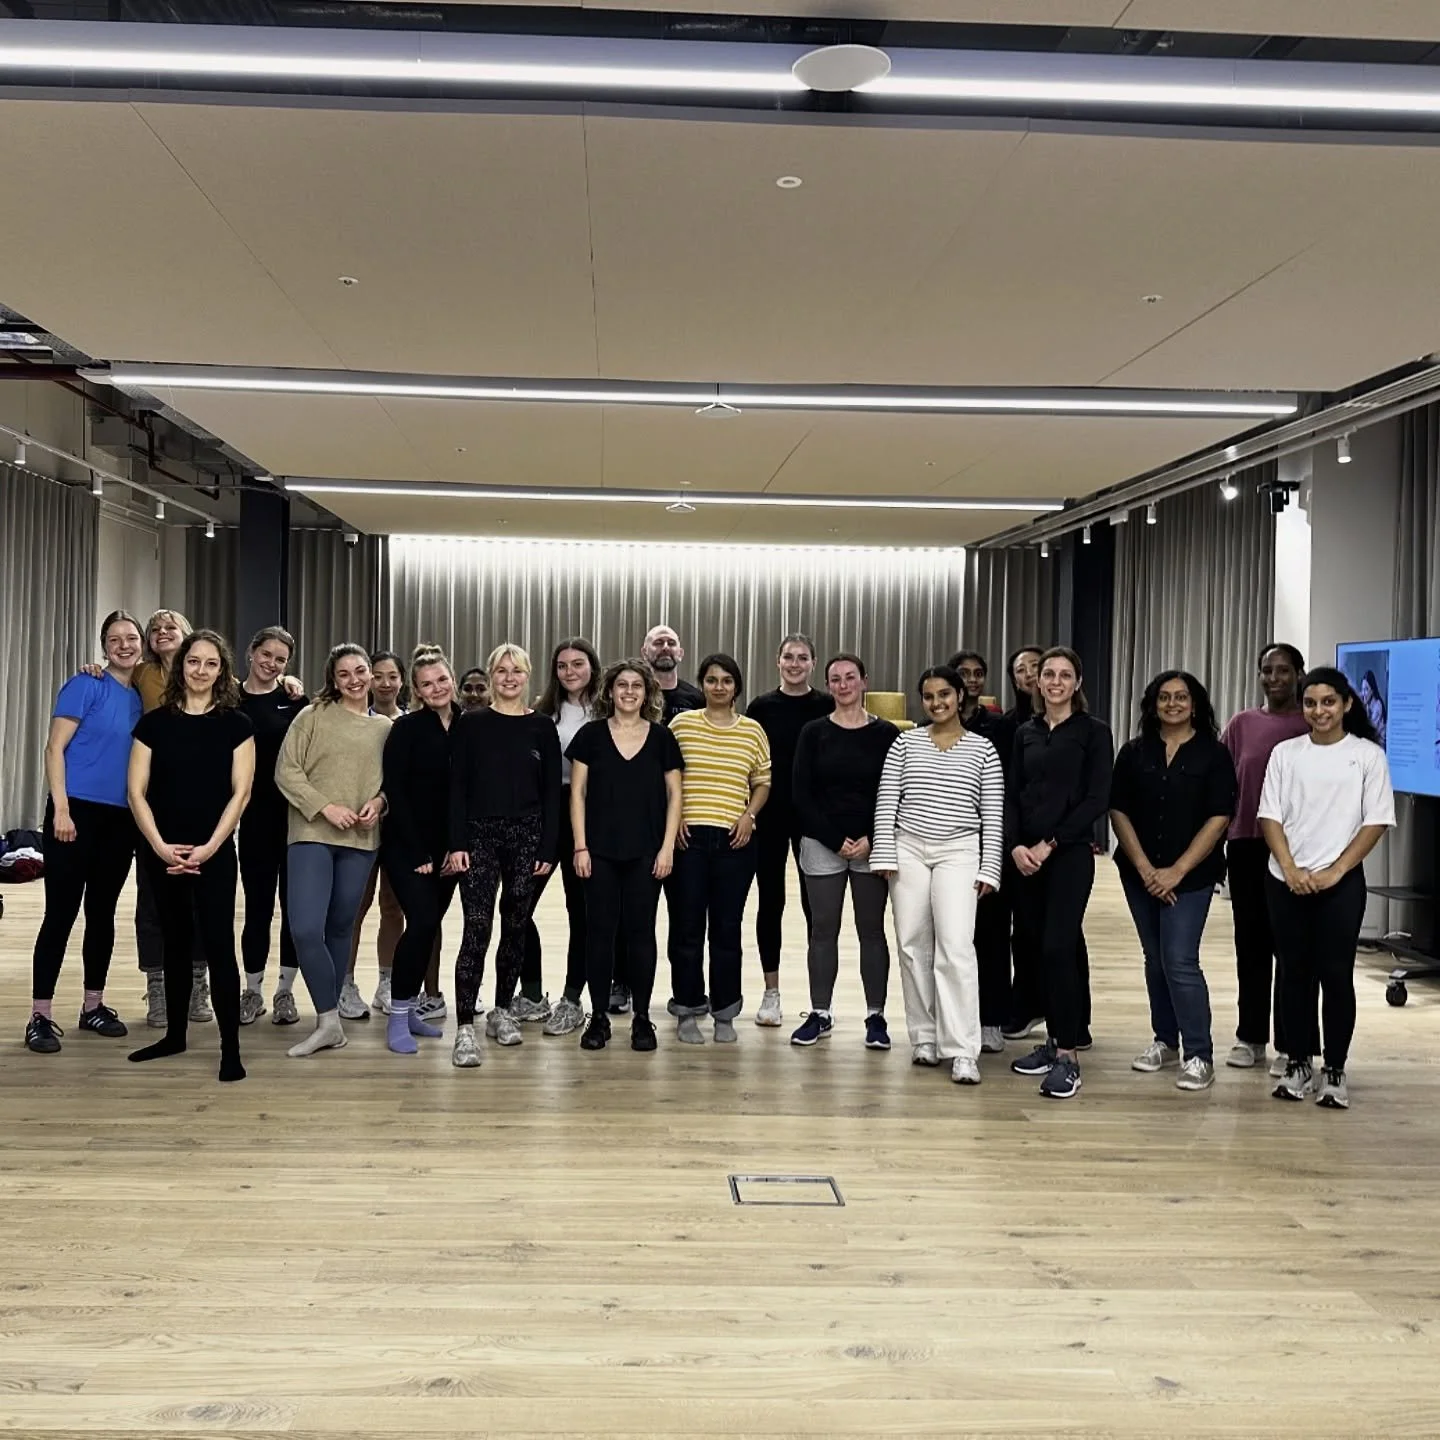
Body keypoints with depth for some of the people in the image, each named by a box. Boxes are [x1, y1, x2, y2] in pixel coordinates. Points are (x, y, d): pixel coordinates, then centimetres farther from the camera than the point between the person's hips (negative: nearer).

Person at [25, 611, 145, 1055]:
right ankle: (40, 1016, 1)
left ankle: (93, 1006, 23)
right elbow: (55, 748, -10)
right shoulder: (86, 686, -6)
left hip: (120, 818, 6)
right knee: (61, 913, -5)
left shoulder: (143, 697, 11)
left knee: (103, 912, 13)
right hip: (77, 811, -6)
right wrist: (61, 808, -17)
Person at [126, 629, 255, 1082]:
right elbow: (136, 791, 1)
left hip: (215, 854, -2)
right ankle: (175, 1034, 26)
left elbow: (240, 793, -4)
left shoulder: (235, 724, 1)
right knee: (175, 944, 13)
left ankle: (230, 1047, -3)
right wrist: (160, 845, -10)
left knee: (218, 945, -6)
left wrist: (209, 847, -12)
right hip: (162, 854, 2)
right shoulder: (154, 722, 4)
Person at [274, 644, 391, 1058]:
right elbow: (286, 771, -4)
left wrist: (379, 801, -6)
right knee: (305, 929, -14)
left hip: (361, 840, 3)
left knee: (341, 928, 11)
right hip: (312, 835, -3)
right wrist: (325, 807, -13)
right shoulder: (313, 716, 0)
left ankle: (330, 1016, 22)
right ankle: (329, 1021, -3)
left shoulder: (385, 727, 10)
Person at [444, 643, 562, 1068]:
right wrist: (456, 844, -9)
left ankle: (502, 1011, 26)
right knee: (477, 929, -10)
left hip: (527, 835, 2)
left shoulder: (542, 727, 5)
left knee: (516, 926, 10)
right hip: (479, 834, -2)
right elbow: (457, 787, -1)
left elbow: (552, 791, 4)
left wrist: (548, 847, -2)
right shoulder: (469, 725, 3)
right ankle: (464, 1029, -11)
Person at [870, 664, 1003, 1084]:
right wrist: (884, 854, -4)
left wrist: (989, 868, -3)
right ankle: (924, 1037, 16)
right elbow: (886, 802, 3)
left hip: (958, 853, -2)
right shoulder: (905, 743, 6)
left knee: (956, 946, -14)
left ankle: (962, 1051, -13)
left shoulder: (983, 749, 3)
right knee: (913, 946, 4)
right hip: (909, 850, 2)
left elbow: (993, 815, 3)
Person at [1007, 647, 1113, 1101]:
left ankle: (1068, 1055, -7)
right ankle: (1054, 1039, 21)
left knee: (1058, 947, -12)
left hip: (1071, 853, -5)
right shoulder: (1026, 732, 12)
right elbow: (1012, 795, 9)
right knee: (1041, 948, 9)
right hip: (1026, 855, 5)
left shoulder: (1093, 731, -2)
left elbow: (1097, 799, -8)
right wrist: (1016, 846, -7)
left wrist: (1049, 844, -13)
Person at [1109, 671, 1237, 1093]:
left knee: (1180, 961, -10)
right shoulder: (1134, 752, 5)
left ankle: (1199, 1055, -2)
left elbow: (1218, 818, -9)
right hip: (1140, 873, 4)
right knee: (1155, 960, 12)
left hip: (1190, 876, -4)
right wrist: (1144, 868, -8)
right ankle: (1164, 1040, 25)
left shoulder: (1214, 754, -3)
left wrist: (1176, 872, -13)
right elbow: (1119, 811, 2)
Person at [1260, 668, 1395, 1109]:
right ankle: (1297, 1063, 18)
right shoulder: (1285, 753, 6)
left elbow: (1377, 822, -3)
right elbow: (1270, 816, 4)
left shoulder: (1368, 755, -1)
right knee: (1295, 973, 8)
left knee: (1336, 975, 0)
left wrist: (1334, 872, -10)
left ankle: (1335, 1072, 10)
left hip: (1341, 884, -2)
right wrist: (1290, 868, -9)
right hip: (1285, 882, 3)